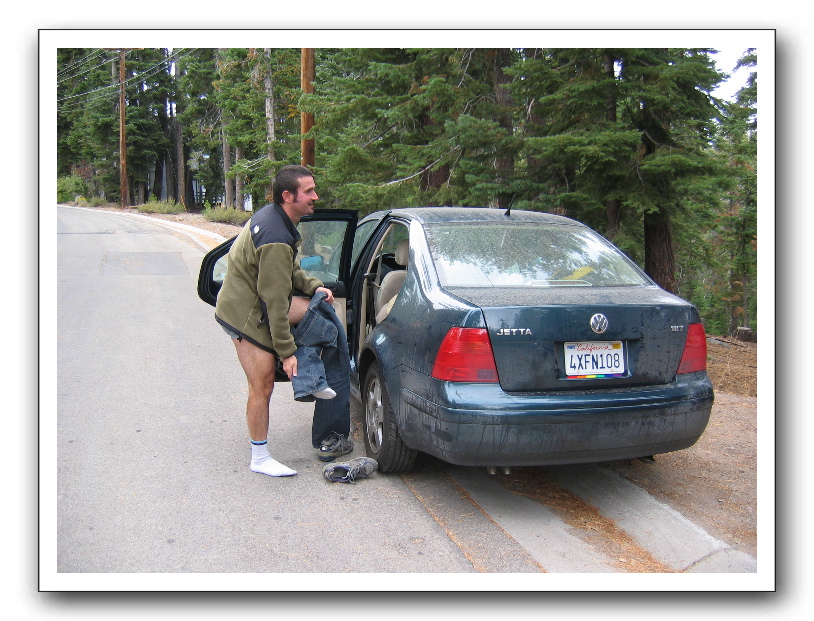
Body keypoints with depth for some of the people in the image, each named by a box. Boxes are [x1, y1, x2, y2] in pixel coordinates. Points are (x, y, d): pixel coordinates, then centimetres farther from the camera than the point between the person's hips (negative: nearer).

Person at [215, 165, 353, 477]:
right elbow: (276, 301, -27)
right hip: (247, 314, -10)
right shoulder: (276, 240, -29)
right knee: (262, 386, -3)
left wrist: (313, 287, -2)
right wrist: (287, 352, -21)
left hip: (250, 298, 10)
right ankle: (260, 458, 11)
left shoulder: (271, 215, 2)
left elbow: (289, 270, 15)